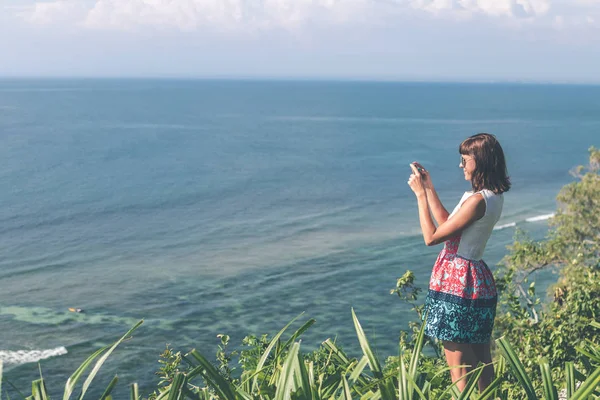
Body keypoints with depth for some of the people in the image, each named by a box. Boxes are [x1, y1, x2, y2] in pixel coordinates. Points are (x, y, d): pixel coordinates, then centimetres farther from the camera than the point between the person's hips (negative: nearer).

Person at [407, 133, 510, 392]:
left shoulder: (477, 200, -21)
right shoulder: (494, 196, 8)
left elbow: (431, 237, -16)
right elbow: (448, 224, 16)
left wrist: (420, 194, -9)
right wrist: (429, 188, 16)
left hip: (458, 282, -10)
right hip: (480, 281, 10)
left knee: (460, 369, -2)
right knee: (481, 362, 17)